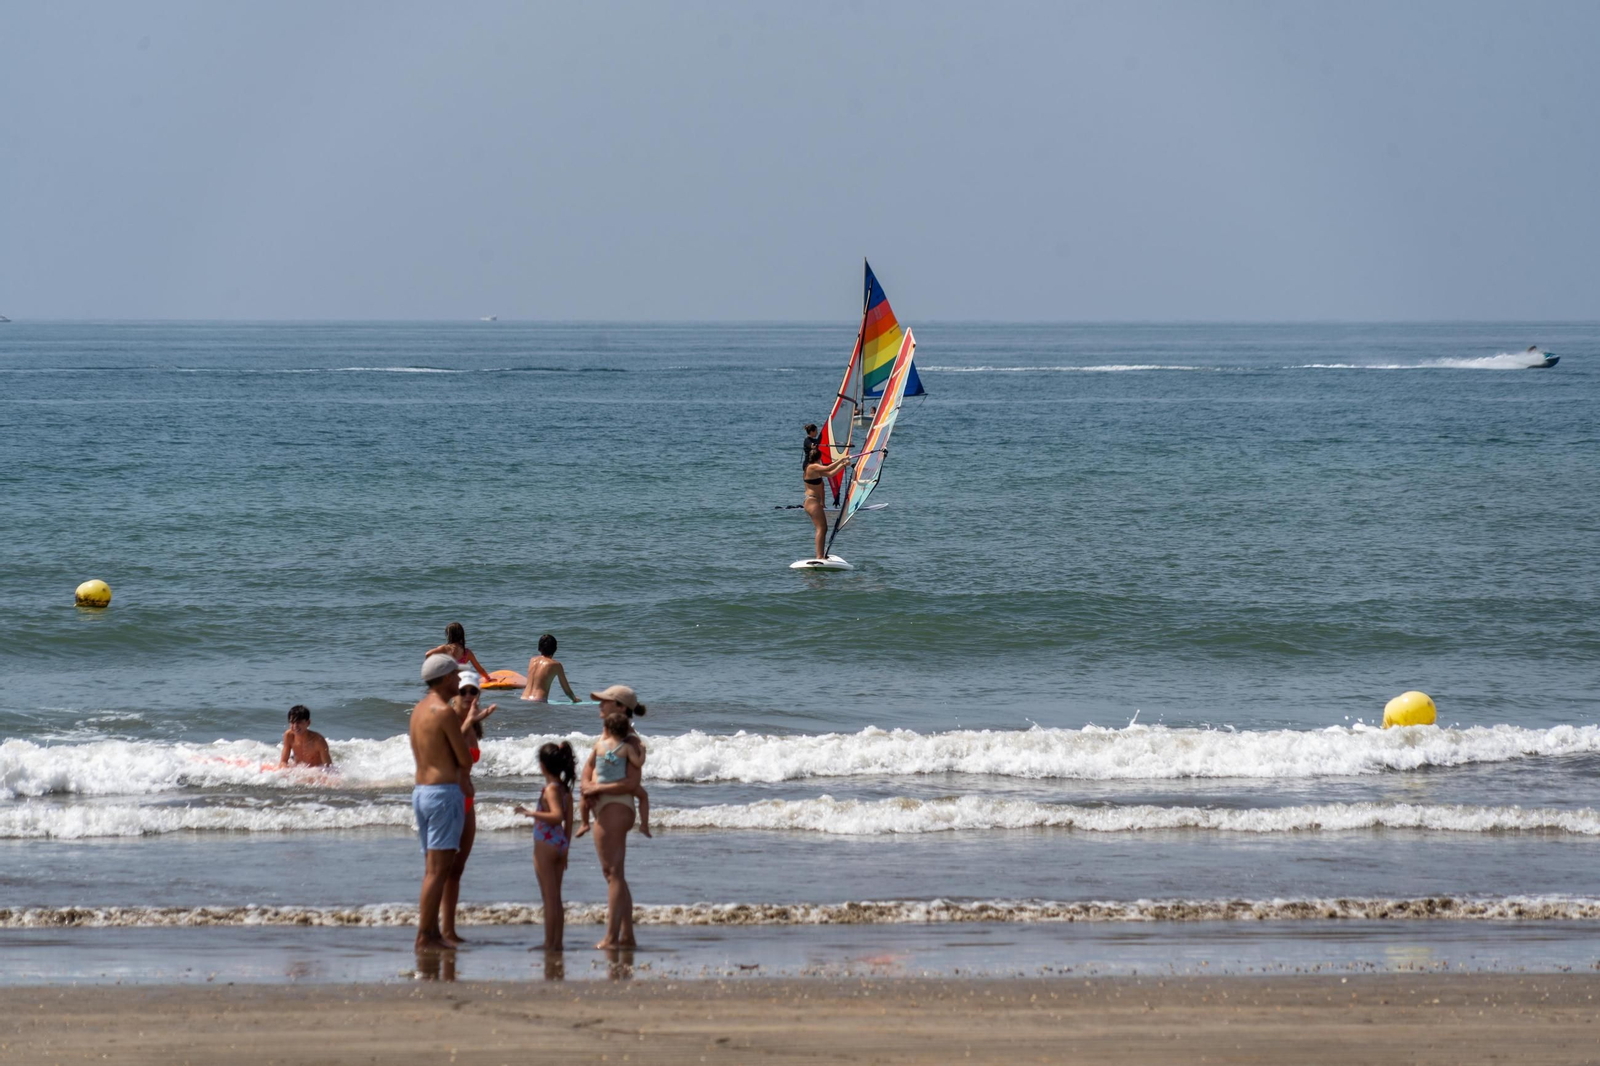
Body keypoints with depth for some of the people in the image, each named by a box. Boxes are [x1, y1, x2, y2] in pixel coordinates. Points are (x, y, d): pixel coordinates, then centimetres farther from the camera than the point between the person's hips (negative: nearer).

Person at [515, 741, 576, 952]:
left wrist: (531, 813, -25)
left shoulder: (551, 788, -15)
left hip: (546, 844, -8)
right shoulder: (565, 789, 9)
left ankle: (550, 943, -1)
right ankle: (558, 941, 16)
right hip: (560, 844, 8)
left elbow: (557, 816, -29)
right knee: (556, 897, 14)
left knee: (549, 897, -4)